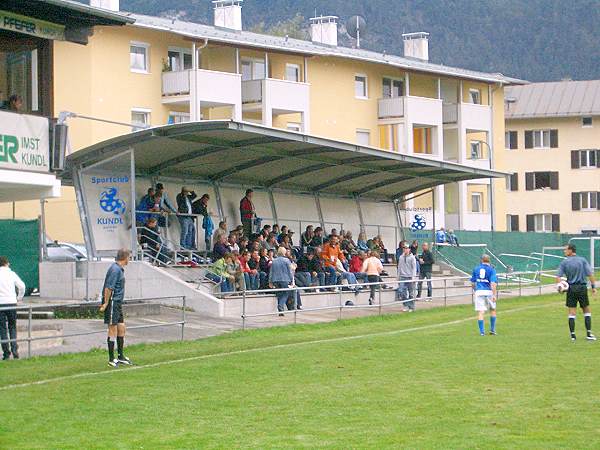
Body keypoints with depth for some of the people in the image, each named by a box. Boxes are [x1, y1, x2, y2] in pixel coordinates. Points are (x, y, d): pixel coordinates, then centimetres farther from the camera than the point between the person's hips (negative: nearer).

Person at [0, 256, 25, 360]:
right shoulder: (11, 274, 2)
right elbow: (22, 286, -2)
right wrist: (20, 297, 13)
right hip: (12, 303, 1)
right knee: (12, 328, 12)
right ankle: (14, 350, 0)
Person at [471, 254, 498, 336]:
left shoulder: (476, 269, 10)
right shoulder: (491, 269, -1)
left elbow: (473, 282, 15)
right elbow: (493, 283, -11)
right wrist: (494, 295, -14)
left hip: (479, 292, 1)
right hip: (489, 292, -1)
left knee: (480, 312, 0)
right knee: (493, 310, 19)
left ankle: (482, 331, -6)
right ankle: (492, 330, 19)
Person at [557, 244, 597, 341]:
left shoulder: (564, 262, 1)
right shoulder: (582, 260, 1)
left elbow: (558, 277, -7)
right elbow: (590, 274, -4)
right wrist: (593, 287, 0)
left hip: (571, 289, 0)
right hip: (582, 288, 0)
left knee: (572, 313, 4)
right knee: (587, 311, 11)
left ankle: (572, 335, 3)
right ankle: (589, 334, 7)